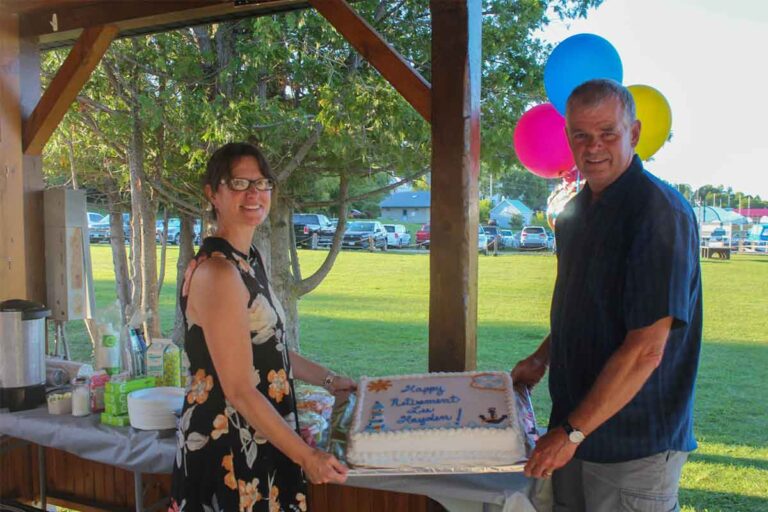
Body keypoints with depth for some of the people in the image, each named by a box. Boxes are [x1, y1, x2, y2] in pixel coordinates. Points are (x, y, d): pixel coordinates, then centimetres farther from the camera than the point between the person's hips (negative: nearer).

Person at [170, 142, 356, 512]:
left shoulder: (248, 261, 8)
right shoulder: (217, 272, -21)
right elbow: (239, 391, -22)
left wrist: (328, 379, 22)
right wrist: (306, 456, -18)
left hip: (257, 440, 9)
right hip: (227, 448, -9)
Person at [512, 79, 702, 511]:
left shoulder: (660, 212, -20)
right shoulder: (578, 209, 8)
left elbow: (646, 350, -25)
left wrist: (572, 432, -22)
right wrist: (542, 358, 11)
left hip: (637, 442, -7)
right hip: (576, 425, 8)